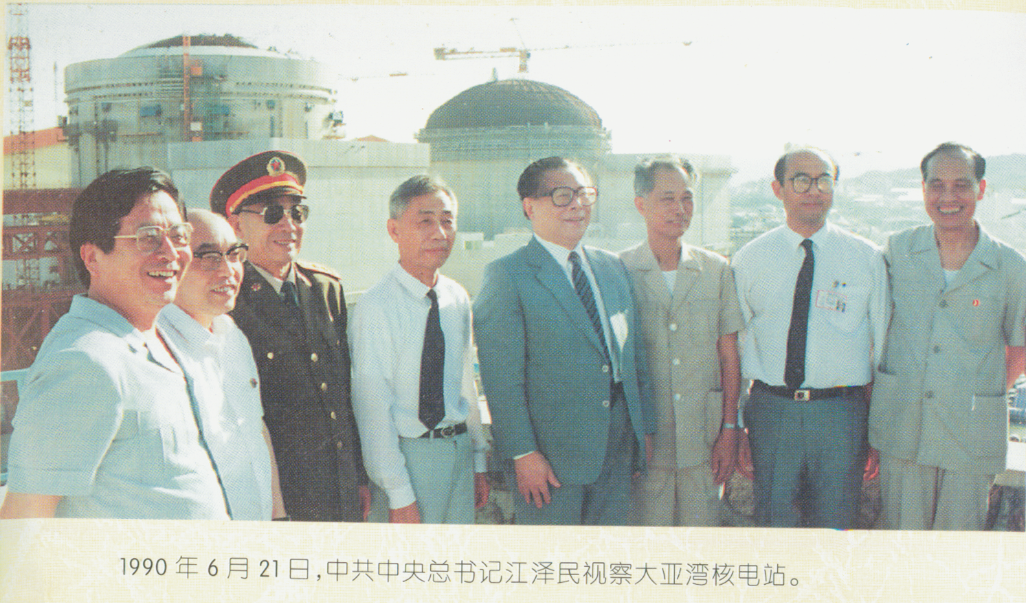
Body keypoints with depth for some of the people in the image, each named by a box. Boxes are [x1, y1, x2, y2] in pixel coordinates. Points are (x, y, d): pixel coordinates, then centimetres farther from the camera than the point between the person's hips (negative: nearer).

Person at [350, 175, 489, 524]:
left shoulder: (459, 300, 7)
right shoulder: (375, 308, -15)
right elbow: (372, 407, -16)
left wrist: (478, 460, 15)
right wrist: (399, 494, -17)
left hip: (459, 448, 6)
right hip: (407, 454, -6)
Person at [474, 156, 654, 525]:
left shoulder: (613, 269, 14)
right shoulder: (506, 276, -7)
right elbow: (501, 377, -12)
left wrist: (646, 430, 14)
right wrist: (522, 453, -16)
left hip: (618, 449, 6)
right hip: (550, 455, -6)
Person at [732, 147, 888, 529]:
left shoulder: (867, 259, 4)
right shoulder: (748, 260, 5)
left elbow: (883, 347, 6)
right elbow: (735, 346, 7)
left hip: (841, 414, 0)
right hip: (771, 409, 0)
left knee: (836, 529, 7)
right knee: (775, 526, 6)